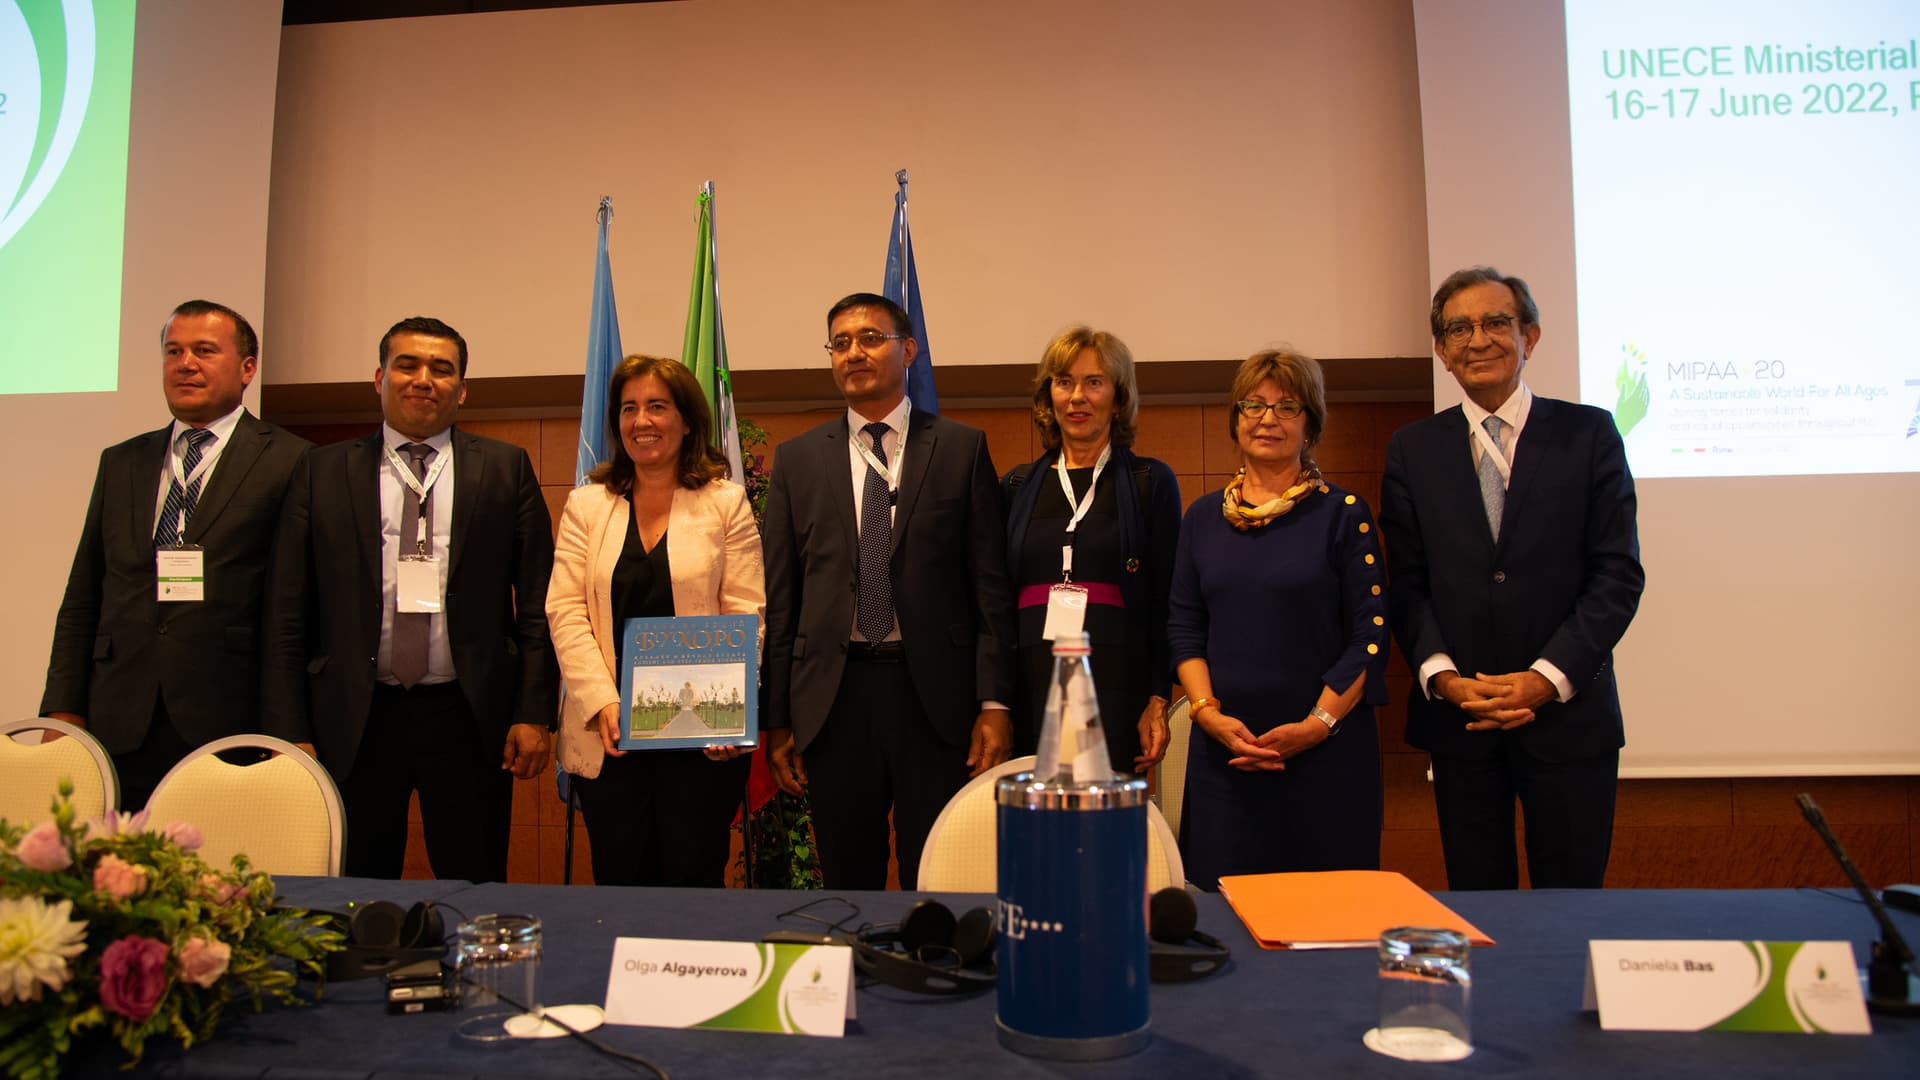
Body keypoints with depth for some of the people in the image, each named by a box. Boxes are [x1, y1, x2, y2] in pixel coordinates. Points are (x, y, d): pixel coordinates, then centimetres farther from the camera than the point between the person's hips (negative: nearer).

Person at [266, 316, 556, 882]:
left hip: (468, 719, 0)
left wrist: (534, 713, -4)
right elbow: (289, 615, 5)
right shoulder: (323, 472, 6)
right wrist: (291, 731, 0)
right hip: (354, 721, 1)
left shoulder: (506, 469, 4)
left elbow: (537, 603, 2)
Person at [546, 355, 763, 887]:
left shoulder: (726, 502, 4)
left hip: (699, 733, -2)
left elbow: (745, 614, -1)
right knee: (618, 878, 6)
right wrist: (601, 702, -11)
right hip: (607, 730, 2)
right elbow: (565, 612, 3)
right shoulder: (586, 505, 10)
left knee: (694, 880, 1)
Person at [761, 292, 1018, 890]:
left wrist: (994, 702, -6)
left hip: (934, 691, -1)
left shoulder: (962, 448, 3)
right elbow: (779, 598, 7)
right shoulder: (797, 459, 8)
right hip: (834, 696, 2)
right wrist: (777, 718, 4)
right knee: (847, 882, 12)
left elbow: (991, 587, 0)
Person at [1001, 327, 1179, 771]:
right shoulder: (1018, 485, 12)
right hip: (1028, 692, 2)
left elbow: (1165, 603, 2)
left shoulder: (1151, 482, 5)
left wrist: (1159, 700, -6)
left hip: (1117, 693, -2)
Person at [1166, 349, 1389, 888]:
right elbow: (1183, 627, 9)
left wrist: (1318, 724, -12)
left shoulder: (1343, 514, 1)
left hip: (1328, 752, -2)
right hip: (1224, 750, 2)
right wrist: (1209, 713, -6)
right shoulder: (1203, 517, 10)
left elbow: (1370, 633, -2)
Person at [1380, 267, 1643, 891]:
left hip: (1567, 714, -1)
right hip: (1458, 720, 1)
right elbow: (1407, 583, 3)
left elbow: (1618, 574, -3)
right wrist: (1444, 677, -11)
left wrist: (1546, 678, -12)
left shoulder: (1588, 434, 2)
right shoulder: (1412, 450, 6)